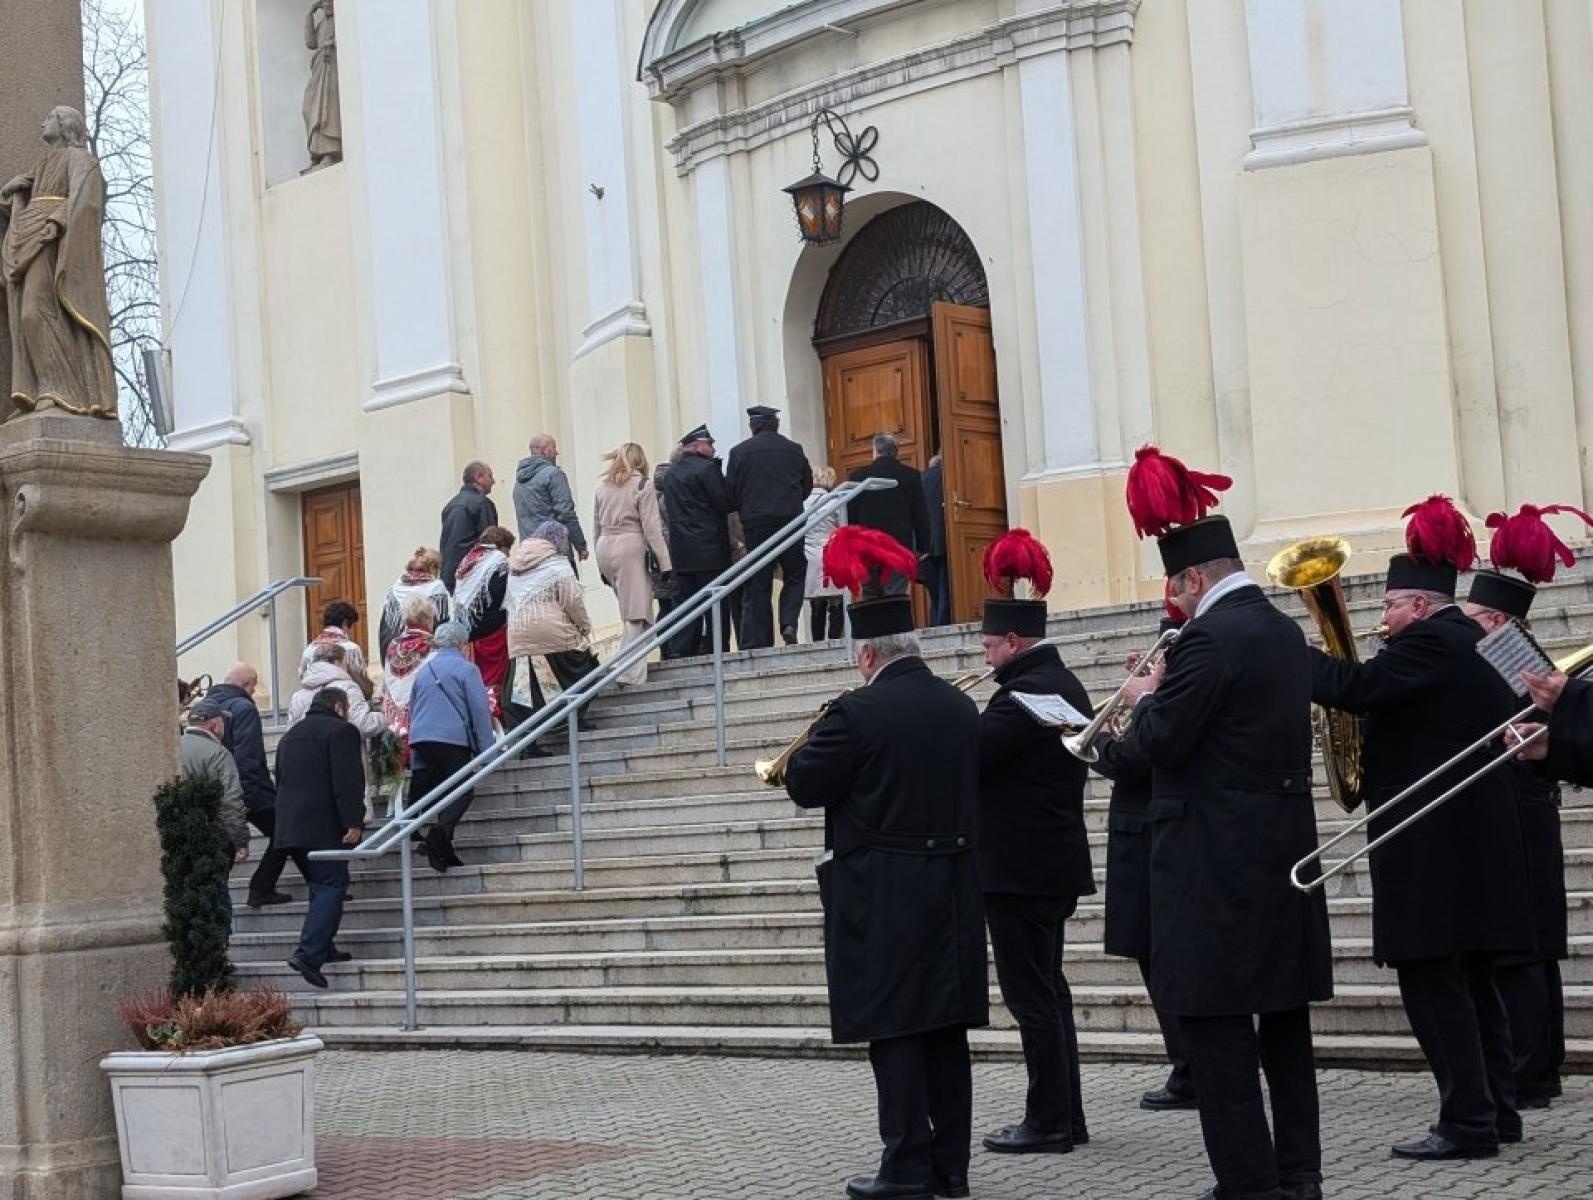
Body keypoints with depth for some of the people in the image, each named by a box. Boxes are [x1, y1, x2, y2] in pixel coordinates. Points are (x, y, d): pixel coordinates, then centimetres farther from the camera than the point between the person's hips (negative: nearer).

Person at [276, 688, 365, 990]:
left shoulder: (289, 736, 23)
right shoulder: (341, 731, -4)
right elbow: (348, 781, -14)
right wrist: (353, 822, -15)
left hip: (289, 826, 8)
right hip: (323, 827, -8)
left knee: (321, 886, 19)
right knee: (332, 887, -8)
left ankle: (323, 949, 18)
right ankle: (308, 954, -20)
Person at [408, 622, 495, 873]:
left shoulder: (423, 671, 20)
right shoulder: (465, 669, 0)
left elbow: (412, 711, 24)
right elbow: (480, 709, -5)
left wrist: (416, 762, 29)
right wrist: (486, 749, -2)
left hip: (420, 739, 6)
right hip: (453, 738, -6)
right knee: (463, 792, -4)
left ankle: (443, 852, 6)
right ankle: (440, 832, -29)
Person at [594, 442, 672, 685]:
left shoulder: (603, 485, 12)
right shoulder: (642, 484, -2)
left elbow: (597, 525, 15)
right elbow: (651, 527, -7)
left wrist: (602, 566, 22)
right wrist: (665, 562, -5)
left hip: (604, 548, 5)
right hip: (630, 548, -5)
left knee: (629, 610, 14)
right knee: (636, 615, -4)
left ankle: (625, 667, 8)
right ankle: (632, 675, -10)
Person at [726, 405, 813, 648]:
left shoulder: (739, 452, -1)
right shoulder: (793, 450, 4)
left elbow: (730, 492, 1)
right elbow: (807, 485, 11)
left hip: (755, 524, 0)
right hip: (791, 520, 0)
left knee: (757, 586, 4)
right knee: (795, 575, 15)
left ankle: (755, 644, 2)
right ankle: (789, 624, -6)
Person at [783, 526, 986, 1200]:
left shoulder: (857, 712, -15)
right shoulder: (962, 707, 7)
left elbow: (803, 786, -8)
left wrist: (813, 749, 9)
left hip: (884, 898, -7)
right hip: (952, 891, 7)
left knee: (894, 1031, -1)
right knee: (943, 1030, 10)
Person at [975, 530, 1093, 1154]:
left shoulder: (1025, 692, -19)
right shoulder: (1064, 684, 13)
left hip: (1019, 867, -10)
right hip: (1053, 862, 10)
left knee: (1030, 996, -3)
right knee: (1047, 990, 15)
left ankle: (1048, 1121, 3)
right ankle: (1065, 1115, 20)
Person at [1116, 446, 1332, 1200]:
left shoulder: (1211, 636, -17)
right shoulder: (1284, 631, 12)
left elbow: (1161, 743, -18)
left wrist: (1145, 699, 1)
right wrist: (1171, 692, 14)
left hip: (1219, 862, -10)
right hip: (1283, 846, 10)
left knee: (1217, 1026, -3)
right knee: (1281, 1015, 15)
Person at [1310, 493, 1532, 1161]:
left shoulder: (1430, 642, -14)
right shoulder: (1474, 641, 17)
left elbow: (1358, 688, -24)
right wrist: (1377, 758, 14)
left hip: (1432, 843, -10)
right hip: (1477, 838, 10)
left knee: (1432, 981, -6)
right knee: (1470, 979, 16)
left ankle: (1467, 1124, -5)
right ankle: (1496, 1108, 22)